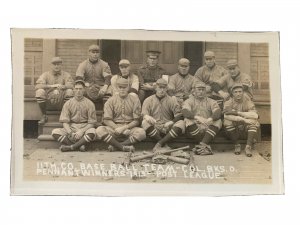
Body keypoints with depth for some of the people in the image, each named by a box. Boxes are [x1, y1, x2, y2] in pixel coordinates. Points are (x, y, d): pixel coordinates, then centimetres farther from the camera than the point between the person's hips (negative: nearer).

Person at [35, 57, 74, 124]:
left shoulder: (66, 75, 7)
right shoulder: (46, 75, 7)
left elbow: (71, 85, -13)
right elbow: (37, 86, -10)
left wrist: (63, 86, -35)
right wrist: (52, 86, -20)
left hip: (61, 103, 0)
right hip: (48, 103, 0)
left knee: (69, 91, -26)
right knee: (40, 91, -27)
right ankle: (44, 116, -8)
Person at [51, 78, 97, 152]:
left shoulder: (89, 104, 2)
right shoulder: (68, 103, 6)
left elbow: (91, 123, -2)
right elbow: (65, 122, 0)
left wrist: (81, 131, -19)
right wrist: (70, 133, -19)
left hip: (84, 128, -2)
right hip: (71, 128, 2)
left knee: (92, 132, -36)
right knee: (55, 132, -24)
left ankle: (70, 147, -27)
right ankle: (79, 145, -26)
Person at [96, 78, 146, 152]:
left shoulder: (134, 99, 4)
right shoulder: (111, 100, 7)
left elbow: (136, 121, 0)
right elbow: (107, 120, 0)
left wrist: (124, 128, -15)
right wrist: (117, 128, -18)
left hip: (130, 127, -1)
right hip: (114, 127, 1)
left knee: (141, 132, -33)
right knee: (99, 130, -29)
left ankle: (115, 146, -27)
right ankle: (124, 147, -32)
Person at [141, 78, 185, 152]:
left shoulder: (172, 100, 13)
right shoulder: (148, 100, 13)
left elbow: (179, 115, 1)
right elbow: (144, 114, -2)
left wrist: (171, 122, -19)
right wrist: (147, 117, -28)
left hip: (168, 127, 0)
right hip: (154, 127, 0)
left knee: (181, 124, -29)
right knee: (145, 123, -32)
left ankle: (159, 144, -30)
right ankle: (165, 145, -28)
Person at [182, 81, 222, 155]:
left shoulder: (211, 102, 15)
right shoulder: (188, 101, 12)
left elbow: (218, 112, -6)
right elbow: (185, 112, -12)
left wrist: (209, 119, -29)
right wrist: (197, 117, -31)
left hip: (208, 129, 1)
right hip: (194, 129, -1)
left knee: (218, 121, -24)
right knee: (188, 120, -29)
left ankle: (203, 144, -38)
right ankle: (207, 146, -32)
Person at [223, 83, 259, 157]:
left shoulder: (248, 102, -1)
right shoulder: (229, 103, -1)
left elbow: (255, 115, -22)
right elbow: (226, 116, -23)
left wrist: (237, 112, -26)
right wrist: (243, 119, -33)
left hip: (246, 131, 0)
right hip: (234, 132, 0)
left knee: (253, 121, -26)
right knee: (227, 122, -28)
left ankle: (248, 147, -27)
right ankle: (236, 145, -14)